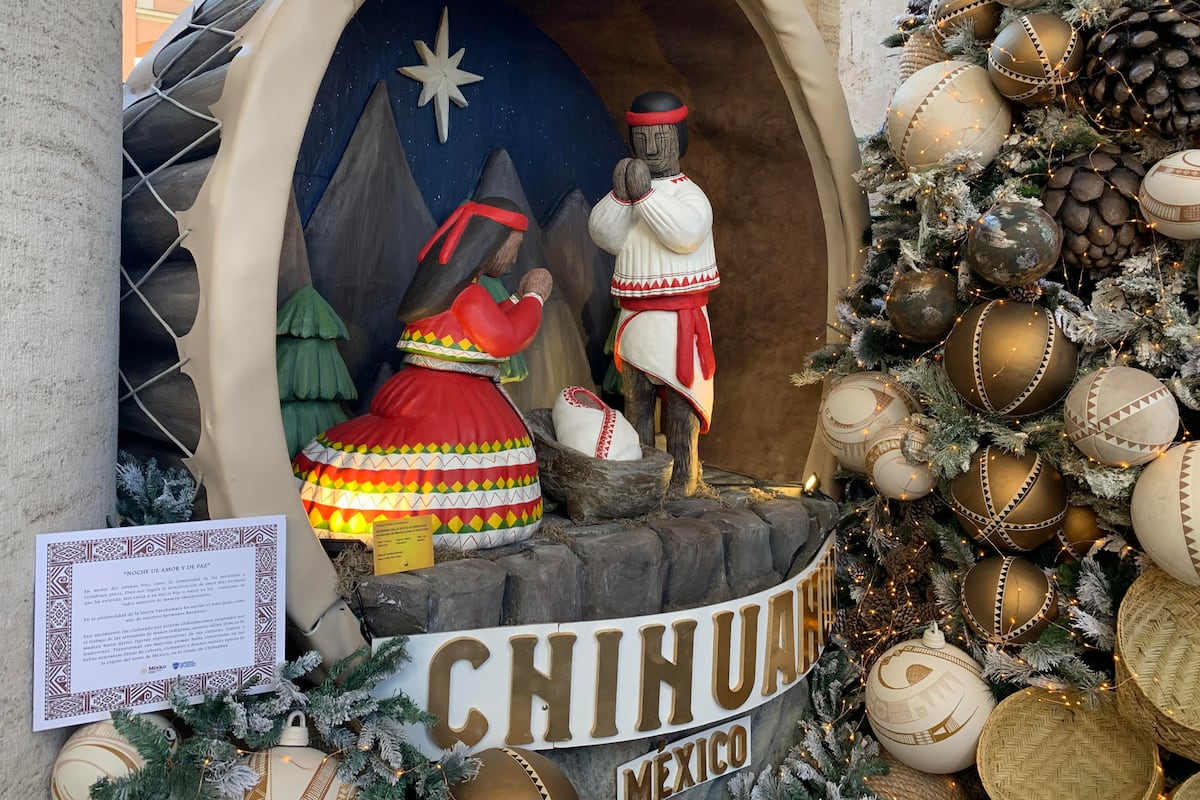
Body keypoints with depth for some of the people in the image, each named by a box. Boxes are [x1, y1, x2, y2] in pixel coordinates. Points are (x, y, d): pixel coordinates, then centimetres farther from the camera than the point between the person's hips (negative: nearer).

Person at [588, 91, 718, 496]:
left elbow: (686, 233, -24)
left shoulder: (688, 194, -3)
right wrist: (621, 194, -16)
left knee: (680, 401, -2)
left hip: (679, 315, -5)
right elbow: (605, 235, -3)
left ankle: (681, 481, 7)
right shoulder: (629, 189, 10)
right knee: (636, 401, 12)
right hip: (635, 314, 5)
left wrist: (646, 193, -23)